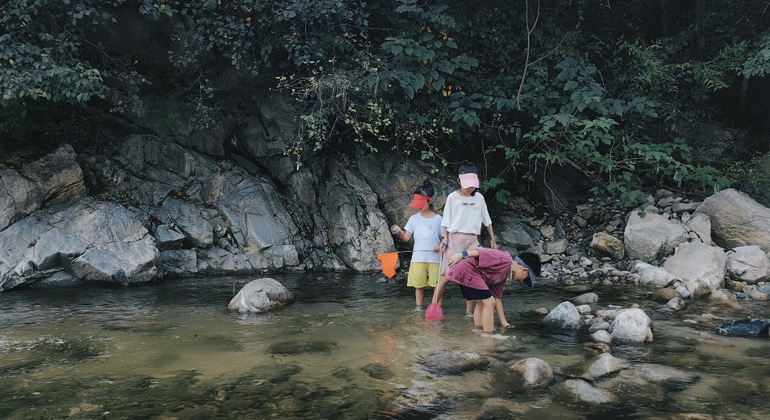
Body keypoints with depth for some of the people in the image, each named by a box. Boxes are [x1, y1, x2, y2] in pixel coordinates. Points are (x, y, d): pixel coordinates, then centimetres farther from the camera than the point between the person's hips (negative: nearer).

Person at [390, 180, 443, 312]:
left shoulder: (438, 219, -1)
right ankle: (419, 307, 19)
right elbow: (406, 237, -2)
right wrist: (399, 232, -23)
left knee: (437, 284, 2)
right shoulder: (414, 218, 3)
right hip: (418, 257, 2)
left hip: (435, 257, -1)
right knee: (419, 284, 7)